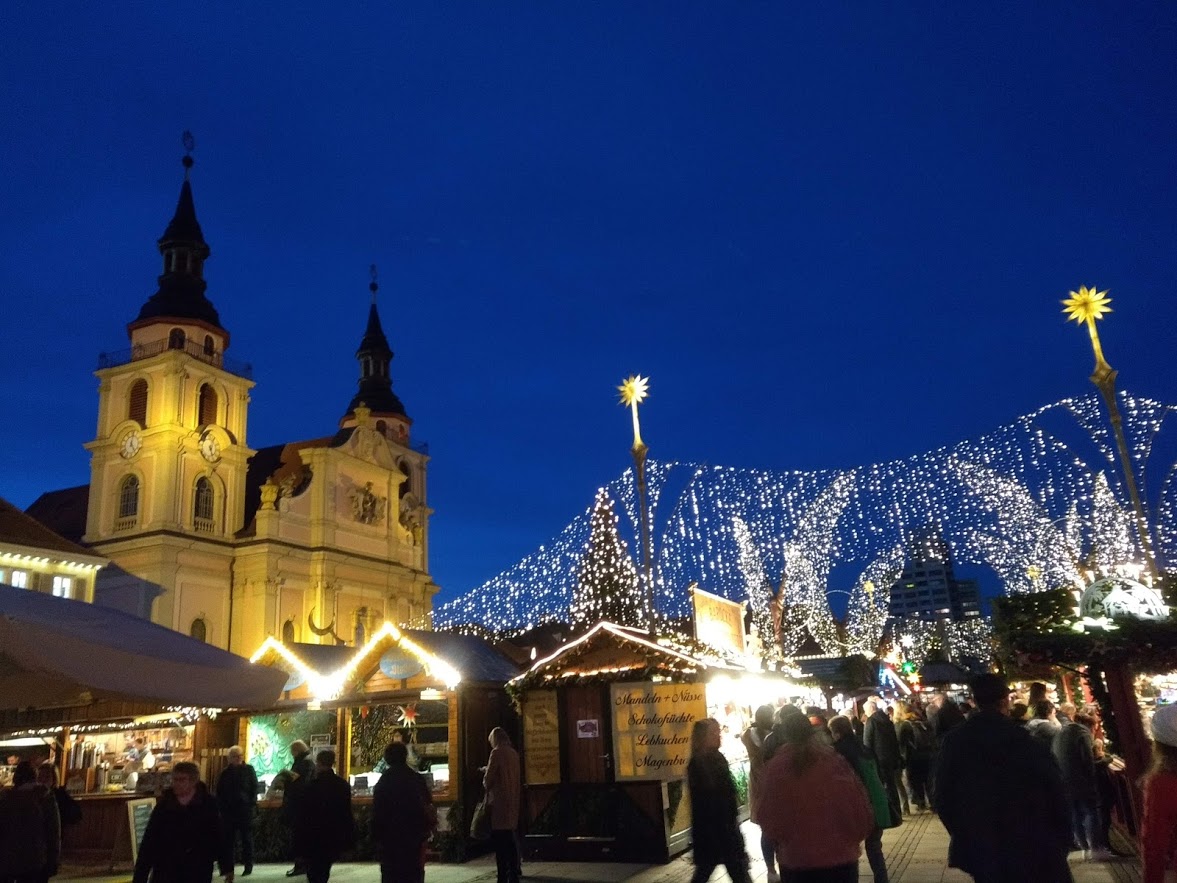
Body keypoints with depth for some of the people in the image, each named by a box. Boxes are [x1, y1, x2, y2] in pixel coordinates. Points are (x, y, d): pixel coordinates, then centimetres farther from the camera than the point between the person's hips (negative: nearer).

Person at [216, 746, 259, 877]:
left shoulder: (249, 770, 3)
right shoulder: (225, 773, 9)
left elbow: (254, 788, 1)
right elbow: (219, 792, 10)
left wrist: (252, 805, -9)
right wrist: (221, 807, -1)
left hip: (245, 809, -2)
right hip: (228, 810, 2)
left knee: (247, 838, 1)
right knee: (228, 838, 3)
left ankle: (248, 865, 6)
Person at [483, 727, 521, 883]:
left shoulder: (497, 752, -10)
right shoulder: (514, 753, 11)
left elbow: (488, 779, -9)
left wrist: (486, 785, 12)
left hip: (500, 801, -7)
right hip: (512, 801, 7)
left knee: (500, 842, -5)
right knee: (509, 840, 13)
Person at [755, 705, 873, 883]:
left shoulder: (775, 768, -8)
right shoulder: (833, 760, -10)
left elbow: (767, 817, -1)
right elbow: (858, 806, -6)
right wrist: (854, 835, 12)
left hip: (794, 860, 0)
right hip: (839, 856, 0)